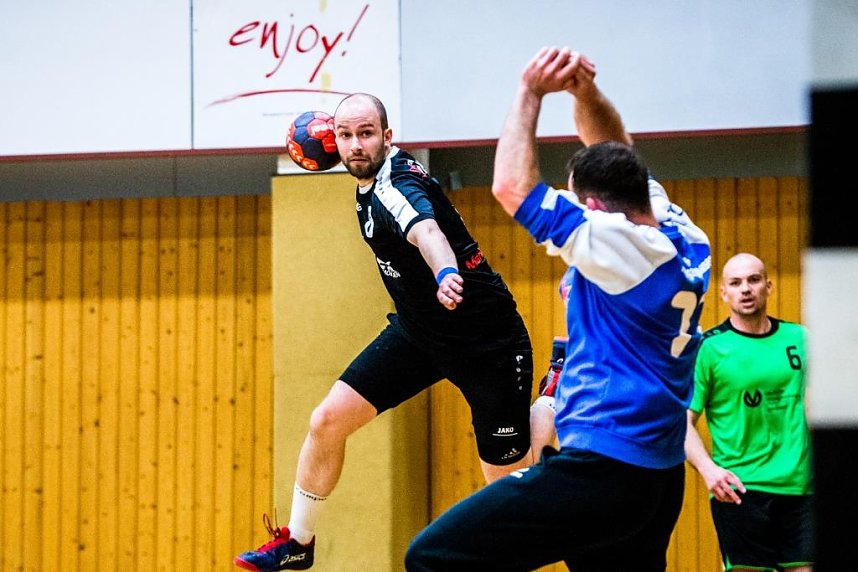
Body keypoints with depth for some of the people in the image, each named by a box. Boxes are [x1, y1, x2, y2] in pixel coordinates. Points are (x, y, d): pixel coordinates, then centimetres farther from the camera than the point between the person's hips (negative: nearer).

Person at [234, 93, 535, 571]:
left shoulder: (395, 185, -26)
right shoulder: (374, 179, 0)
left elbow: (426, 231, -50)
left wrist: (446, 274, -70)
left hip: (488, 341, -8)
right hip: (418, 331, 8)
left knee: (509, 479, -6)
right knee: (328, 421, 1)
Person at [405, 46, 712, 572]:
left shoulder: (616, 243, -14)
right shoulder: (687, 242, 9)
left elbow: (513, 187, -10)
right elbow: (616, 154, 24)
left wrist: (532, 91, 0)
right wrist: (586, 92, 10)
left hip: (600, 469, -10)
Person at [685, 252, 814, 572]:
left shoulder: (798, 338, 8)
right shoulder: (709, 348, -3)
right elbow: (684, 421, -5)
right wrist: (707, 468, -20)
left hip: (800, 486, 4)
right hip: (739, 488, -4)